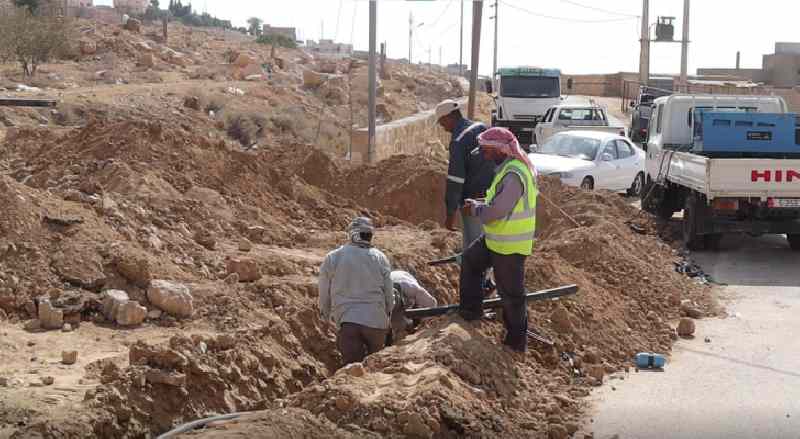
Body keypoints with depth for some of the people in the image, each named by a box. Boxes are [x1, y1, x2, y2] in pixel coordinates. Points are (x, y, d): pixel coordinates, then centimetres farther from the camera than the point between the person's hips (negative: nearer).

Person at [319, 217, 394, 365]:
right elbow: (389, 294, 8)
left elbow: (324, 296, 9)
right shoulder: (380, 258, 4)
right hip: (377, 321, 1)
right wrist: (388, 314, 25)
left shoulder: (332, 258, 3)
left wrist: (326, 315, 26)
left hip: (347, 321, -1)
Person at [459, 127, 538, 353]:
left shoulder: (513, 175, -28)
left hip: (510, 246, -10)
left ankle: (517, 341, 19)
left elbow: (496, 211, -29)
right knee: (470, 260, 23)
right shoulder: (510, 166, 5)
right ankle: (471, 309, 34)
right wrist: (478, 205, 2)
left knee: (511, 292, 4)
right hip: (496, 239, 10)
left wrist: (475, 209, -10)